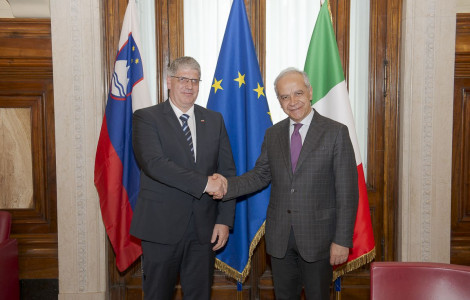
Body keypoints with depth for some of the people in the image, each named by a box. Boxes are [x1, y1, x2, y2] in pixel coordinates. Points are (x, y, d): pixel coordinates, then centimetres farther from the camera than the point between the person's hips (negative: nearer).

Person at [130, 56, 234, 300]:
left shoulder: (214, 120, 8)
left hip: (204, 228, 3)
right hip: (161, 226, -3)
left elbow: (228, 172, 5)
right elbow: (154, 163, -19)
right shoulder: (146, 118, -3)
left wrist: (225, 220, -3)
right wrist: (203, 183, -22)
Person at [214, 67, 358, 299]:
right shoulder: (272, 134, 6)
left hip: (317, 236, -3)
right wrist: (228, 186, -9)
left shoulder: (336, 132, -8)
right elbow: (260, 175, 9)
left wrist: (342, 240, -12)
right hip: (279, 236, 4)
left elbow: (347, 192, -10)